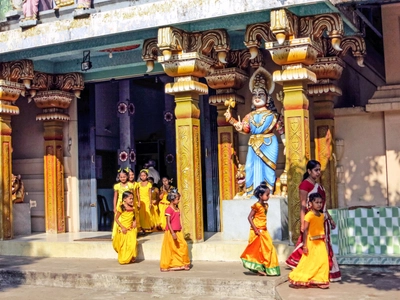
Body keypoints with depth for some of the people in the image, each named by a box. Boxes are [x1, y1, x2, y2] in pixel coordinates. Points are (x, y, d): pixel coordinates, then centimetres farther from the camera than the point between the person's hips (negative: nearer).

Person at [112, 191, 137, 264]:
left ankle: (131, 258, 8)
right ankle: (123, 259, 20)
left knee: (132, 244, -7)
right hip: (123, 229, -3)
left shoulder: (133, 208, 2)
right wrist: (122, 227, -15)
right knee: (123, 245, 5)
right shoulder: (121, 208, -12)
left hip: (131, 229, 3)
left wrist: (134, 222, -4)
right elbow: (116, 218, -7)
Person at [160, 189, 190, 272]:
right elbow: (168, 223, -18)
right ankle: (166, 266, 14)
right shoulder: (169, 209, -15)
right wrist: (173, 233, -23)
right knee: (170, 249, 1)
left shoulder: (177, 209, 10)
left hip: (178, 231, 7)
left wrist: (180, 231, 15)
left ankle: (184, 264, 11)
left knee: (183, 245, 0)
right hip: (171, 232, -7)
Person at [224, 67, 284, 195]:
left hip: (269, 145, -3)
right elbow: (244, 128, 6)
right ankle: (251, 192, 4)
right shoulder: (250, 116, 12)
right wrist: (231, 120, 2)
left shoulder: (272, 115, 2)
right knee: (253, 167, 0)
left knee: (267, 167, -4)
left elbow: (281, 129, 2)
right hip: (254, 145, 4)